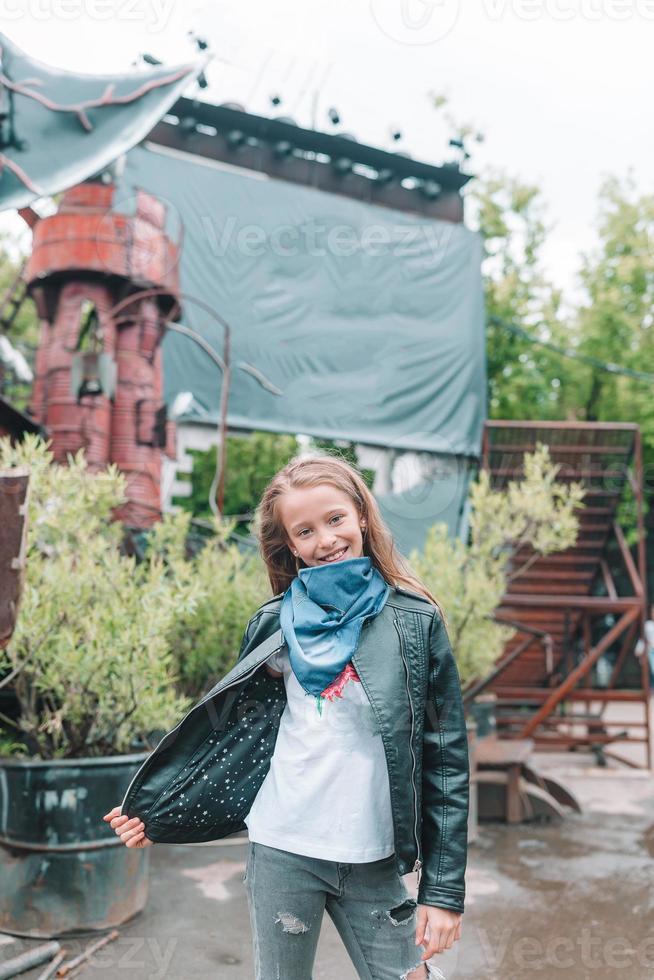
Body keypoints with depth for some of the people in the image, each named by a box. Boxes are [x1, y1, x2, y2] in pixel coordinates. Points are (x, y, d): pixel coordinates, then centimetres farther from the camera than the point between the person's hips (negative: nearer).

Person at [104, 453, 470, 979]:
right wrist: (155, 812, 3)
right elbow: (234, 731, 9)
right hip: (280, 853, 1)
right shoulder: (275, 623, 0)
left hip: (374, 862, -1)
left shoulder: (417, 621, -5)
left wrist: (444, 889, -6)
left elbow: (446, 760, -5)